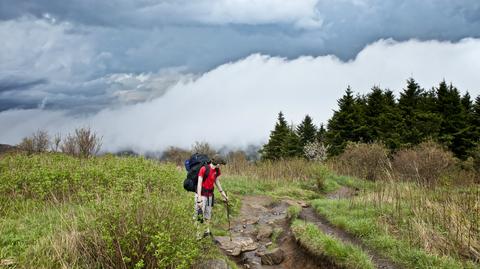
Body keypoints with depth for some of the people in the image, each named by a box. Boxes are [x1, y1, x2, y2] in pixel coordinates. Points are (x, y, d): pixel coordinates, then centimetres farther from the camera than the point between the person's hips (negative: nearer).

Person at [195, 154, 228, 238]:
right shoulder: (204, 169, -21)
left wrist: (222, 192, 21)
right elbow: (199, 184, -20)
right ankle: (197, 234, 6)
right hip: (201, 194, -7)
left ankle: (207, 231, 26)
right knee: (199, 214, -3)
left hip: (210, 195, 7)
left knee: (208, 214, 15)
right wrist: (199, 199, -22)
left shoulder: (217, 170, 0)